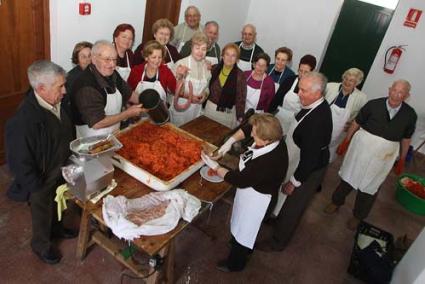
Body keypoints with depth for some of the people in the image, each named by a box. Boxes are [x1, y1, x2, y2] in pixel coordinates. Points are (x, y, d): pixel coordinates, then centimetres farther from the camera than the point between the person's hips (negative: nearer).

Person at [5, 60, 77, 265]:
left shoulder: (57, 102, -13)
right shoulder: (23, 121, -36)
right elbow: (19, 162, -26)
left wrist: (69, 159, 10)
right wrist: (38, 187, -17)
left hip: (60, 170, 6)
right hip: (41, 178, -6)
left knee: (56, 204, 31)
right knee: (42, 213, 20)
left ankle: (55, 228, 60)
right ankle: (41, 245, 48)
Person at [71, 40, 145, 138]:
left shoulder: (112, 74, 2)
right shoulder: (86, 86, -23)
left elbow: (129, 94, 16)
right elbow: (97, 123, -24)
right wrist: (128, 114, -18)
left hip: (114, 135, 8)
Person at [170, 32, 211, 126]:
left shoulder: (207, 66, 2)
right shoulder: (181, 64, -12)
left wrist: (205, 94, -7)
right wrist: (189, 96, -22)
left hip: (196, 109, 4)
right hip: (179, 108, -4)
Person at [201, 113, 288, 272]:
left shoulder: (268, 163, -42)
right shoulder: (273, 137, -20)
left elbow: (239, 180, -29)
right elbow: (247, 128, -2)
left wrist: (214, 166, -19)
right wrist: (230, 142, -14)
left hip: (256, 200, -8)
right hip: (252, 191, 8)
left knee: (244, 230, 17)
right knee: (241, 224, 33)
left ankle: (235, 264, 45)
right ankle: (237, 243, 62)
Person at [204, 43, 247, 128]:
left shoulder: (240, 75, -10)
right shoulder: (214, 69, -2)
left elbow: (240, 99, -9)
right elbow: (207, 88, 9)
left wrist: (240, 117, -10)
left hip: (228, 113, -3)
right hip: (210, 108, 3)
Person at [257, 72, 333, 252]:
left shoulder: (318, 120, -36)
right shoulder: (316, 105, -8)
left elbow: (310, 157, -29)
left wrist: (295, 181, -17)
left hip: (308, 171, -8)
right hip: (299, 162, 8)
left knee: (292, 208, 14)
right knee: (287, 203, 30)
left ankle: (278, 241, 37)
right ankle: (279, 222, 57)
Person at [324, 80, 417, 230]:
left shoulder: (410, 114, -8)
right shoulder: (374, 104, -15)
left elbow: (406, 138, 5)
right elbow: (356, 123, -3)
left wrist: (402, 160, 10)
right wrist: (345, 142, 2)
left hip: (383, 156, 1)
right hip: (361, 147, -1)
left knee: (369, 187, 15)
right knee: (348, 177, 17)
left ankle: (358, 216, 38)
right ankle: (336, 202, 44)